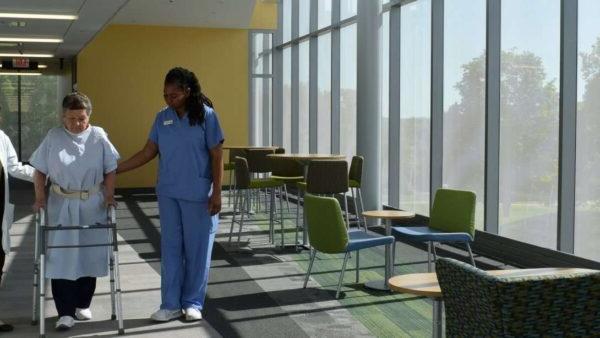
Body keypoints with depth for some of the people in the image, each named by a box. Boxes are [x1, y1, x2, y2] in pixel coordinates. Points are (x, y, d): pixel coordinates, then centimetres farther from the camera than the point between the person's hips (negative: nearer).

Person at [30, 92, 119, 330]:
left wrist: (109, 196, -5)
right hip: (61, 205, -1)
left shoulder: (98, 136, -1)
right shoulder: (53, 137, -1)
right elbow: (40, 171, 3)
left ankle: (83, 304, 26)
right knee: (61, 258, -4)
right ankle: (65, 312, 1)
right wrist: (40, 197, -5)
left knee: (89, 255, 9)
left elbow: (110, 170, 4)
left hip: (92, 205, 1)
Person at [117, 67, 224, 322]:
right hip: (168, 193, 4)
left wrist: (217, 192, -11)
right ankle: (171, 304, 14)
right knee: (170, 248, 7)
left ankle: (193, 303, 15)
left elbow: (217, 156, -7)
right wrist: (116, 169, 1)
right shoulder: (162, 118, 4)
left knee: (197, 248, 4)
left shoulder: (206, 116, -8)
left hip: (198, 195, -4)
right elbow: (148, 152, 7)